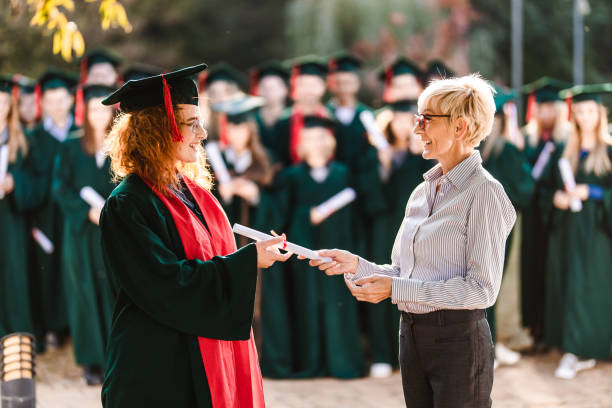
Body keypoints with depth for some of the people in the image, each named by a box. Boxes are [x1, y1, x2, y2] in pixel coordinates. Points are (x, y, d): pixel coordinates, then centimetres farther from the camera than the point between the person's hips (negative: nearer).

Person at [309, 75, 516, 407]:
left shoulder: (484, 193, -10)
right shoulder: (423, 191, 13)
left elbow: (482, 289, -17)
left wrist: (395, 289, -19)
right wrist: (356, 265, 0)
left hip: (458, 340, -7)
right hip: (412, 336, 7)